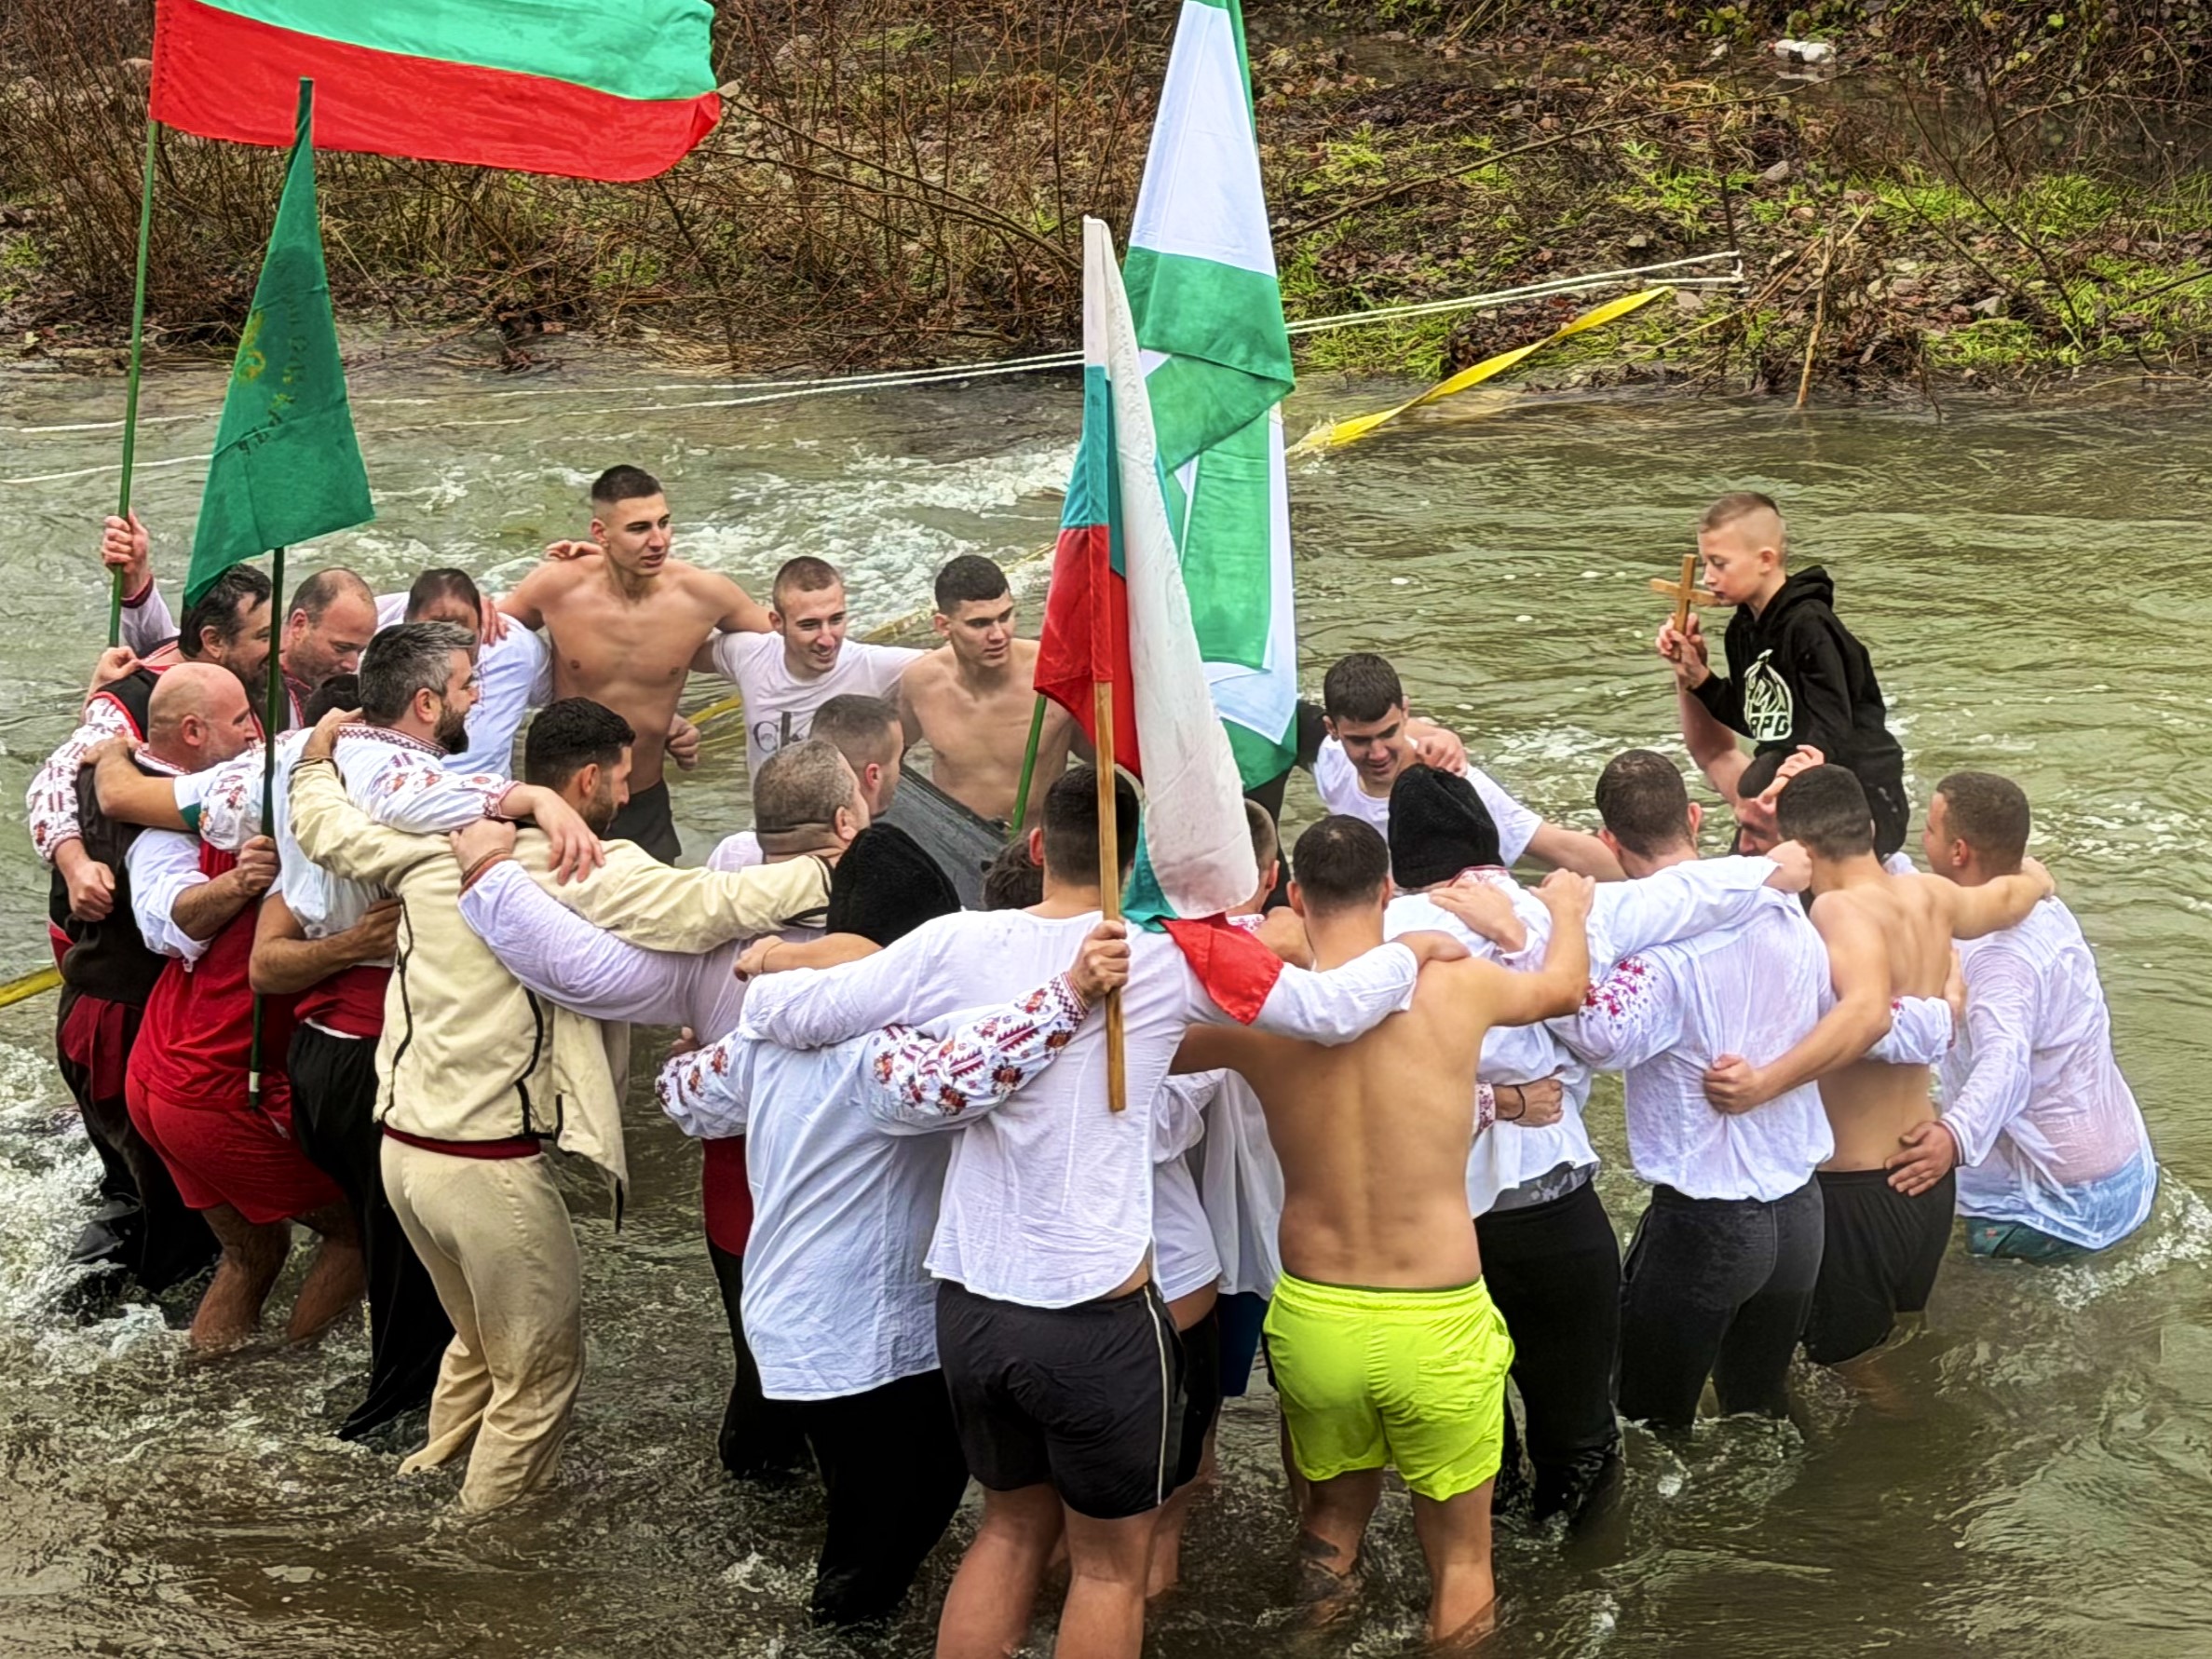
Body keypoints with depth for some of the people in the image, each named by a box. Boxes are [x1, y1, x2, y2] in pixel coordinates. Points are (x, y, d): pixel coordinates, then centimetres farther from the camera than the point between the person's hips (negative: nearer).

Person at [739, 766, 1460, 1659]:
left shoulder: (955, 944, -2)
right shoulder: (1168, 954, -10)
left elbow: (792, 1014, 2)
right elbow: (1332, 1008, -7)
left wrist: (773, 969, 25)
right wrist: (1416, 948, 12)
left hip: (968, 1304, 4)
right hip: (1095, 1317, -4)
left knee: (1013, 1525, 26)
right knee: (1111, 1559, 16)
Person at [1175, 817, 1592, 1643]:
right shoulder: (1456, 988, -10)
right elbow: (1563, 986, 13)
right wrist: (1567, 907, 35)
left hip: (1312, 1319, 2)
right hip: (1438, 1325, -2)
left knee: (1331, 1518, 28)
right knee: (1460, 1555, 17)